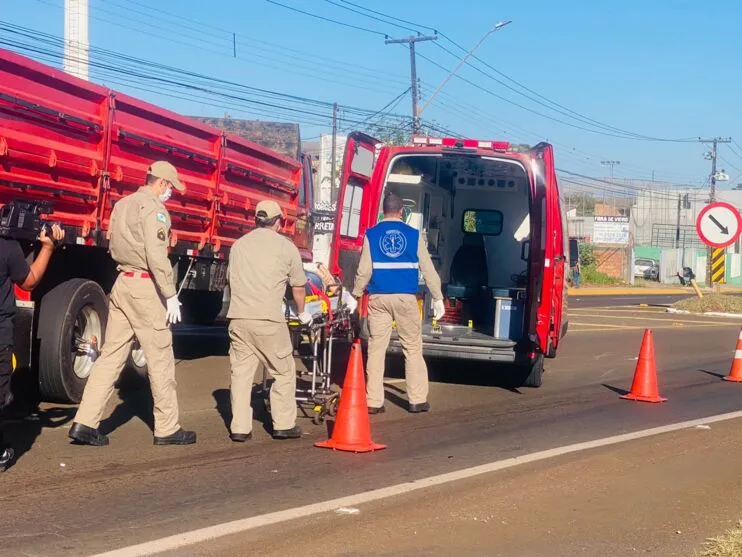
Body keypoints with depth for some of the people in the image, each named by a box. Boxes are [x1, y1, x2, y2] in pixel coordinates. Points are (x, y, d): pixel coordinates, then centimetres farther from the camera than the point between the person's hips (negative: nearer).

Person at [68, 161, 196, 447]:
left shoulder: (123, 204, 16)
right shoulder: (154, 208, -12)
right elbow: (157, 256, -21)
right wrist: (171, 295, -19)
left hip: (122, 283, 9)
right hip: (146, 287, -8)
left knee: (111, 354, 8)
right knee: (160, 359, 0)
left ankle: (85, 422, 3)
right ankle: (167, 429, 7)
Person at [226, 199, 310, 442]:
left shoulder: (239, 244, 16)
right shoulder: (285, 246, 4)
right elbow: (298, 287, 11)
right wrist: (302, 314, 29)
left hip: (238, 319, 4)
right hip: (269, 320, -4)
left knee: (241, 373, 9)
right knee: (284, 372, 9)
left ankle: (239, 428, 8)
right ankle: (283, 425, 11)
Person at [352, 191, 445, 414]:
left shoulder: (371, 235, 2)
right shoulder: (413, 235, 2)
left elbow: (364, 271, -2)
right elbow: (428, 270, 3)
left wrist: (356, 296, 9)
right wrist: (438, 298, 11)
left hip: (378, 299, 1)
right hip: (406, 298, -1)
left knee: (376, 348, 5)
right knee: (412, 348, 8)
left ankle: (374, 402, 4)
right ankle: (418, 400, 9)